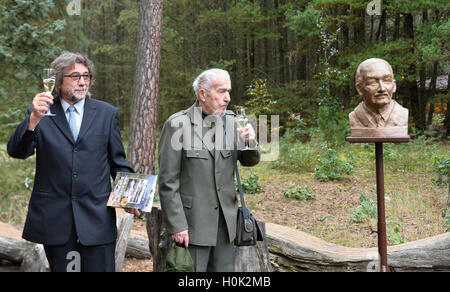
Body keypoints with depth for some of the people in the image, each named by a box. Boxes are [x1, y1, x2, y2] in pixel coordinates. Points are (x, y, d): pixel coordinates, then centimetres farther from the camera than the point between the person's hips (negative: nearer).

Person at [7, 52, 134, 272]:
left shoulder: (107, 113, 8)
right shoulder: (40, 113, 4)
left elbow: (118, 163, 11)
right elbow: (16, 151, -9)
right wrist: (34, 119, -27)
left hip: (96, 217, 0)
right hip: (55, 218, 0)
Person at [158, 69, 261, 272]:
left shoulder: (230, 121, 5)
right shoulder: (178, 125, -10)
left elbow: (249, 160, 14)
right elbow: (168, 182, -10)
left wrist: (250, 142, -8)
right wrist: (176, 225, -13)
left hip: (225, 219, 5)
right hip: (193, 222, -5)